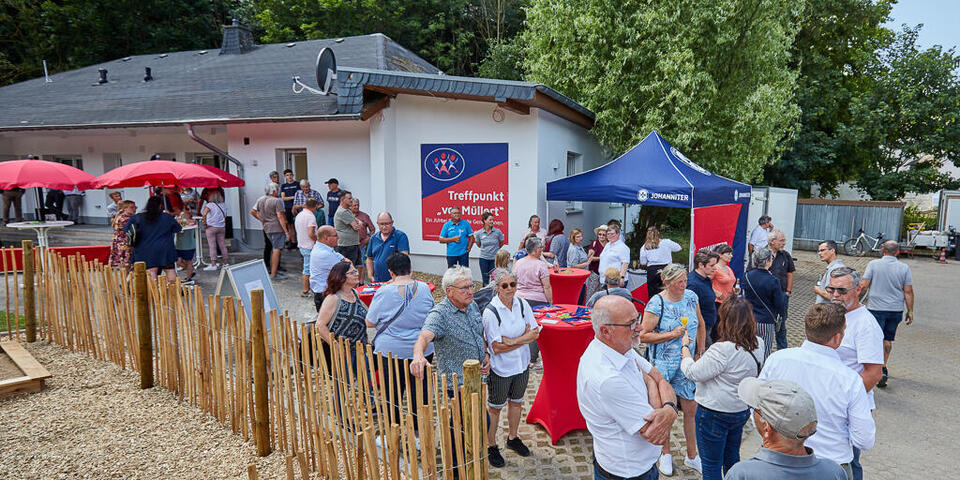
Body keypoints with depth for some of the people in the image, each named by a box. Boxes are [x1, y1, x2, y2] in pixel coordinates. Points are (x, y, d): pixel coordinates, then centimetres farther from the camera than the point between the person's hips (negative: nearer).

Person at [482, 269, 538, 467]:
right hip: (500, 369, -5)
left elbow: (535, 332, -5)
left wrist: (512, 341, -20)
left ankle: (512, 438, 44)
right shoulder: (490, 312, -21)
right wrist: (524, 338, -19)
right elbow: (497, 347, -22)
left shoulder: (522, 304, -5)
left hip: (522, 365, 5)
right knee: (495, 408, 11)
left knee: (516, 402, 22)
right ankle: (491, 446, 31)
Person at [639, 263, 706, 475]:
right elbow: (644, 336, -13)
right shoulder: (656, 304, -15)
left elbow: (700, 325, 15)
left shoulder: (691, 297, 0)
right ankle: (666, 454, 30)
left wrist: (700, 352, 10)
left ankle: (692, 456, 27)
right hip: (663, 364, -4)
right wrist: (671, 334, -19)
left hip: (688, 362, 4)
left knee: (692, 409, 9)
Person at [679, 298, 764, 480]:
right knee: (732, 459, 26)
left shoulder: (722, 350, -30)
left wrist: (685, 346, -8)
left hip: (714, 414, -7)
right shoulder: (758, 345, -5)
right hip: (741, 410, 8)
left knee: (711, 465, 11)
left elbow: (693, 373, -22)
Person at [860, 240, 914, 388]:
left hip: (876, 308, -3)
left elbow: (864, 285, -9)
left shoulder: (873, 264, -7)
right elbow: (908, 292, 1)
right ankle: (883, 367, 28)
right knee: (888, 339, 17)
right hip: (896, 309, 3)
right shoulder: (904, 268, 0)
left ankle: (881, 372, -11)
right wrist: (910, 311, 8)